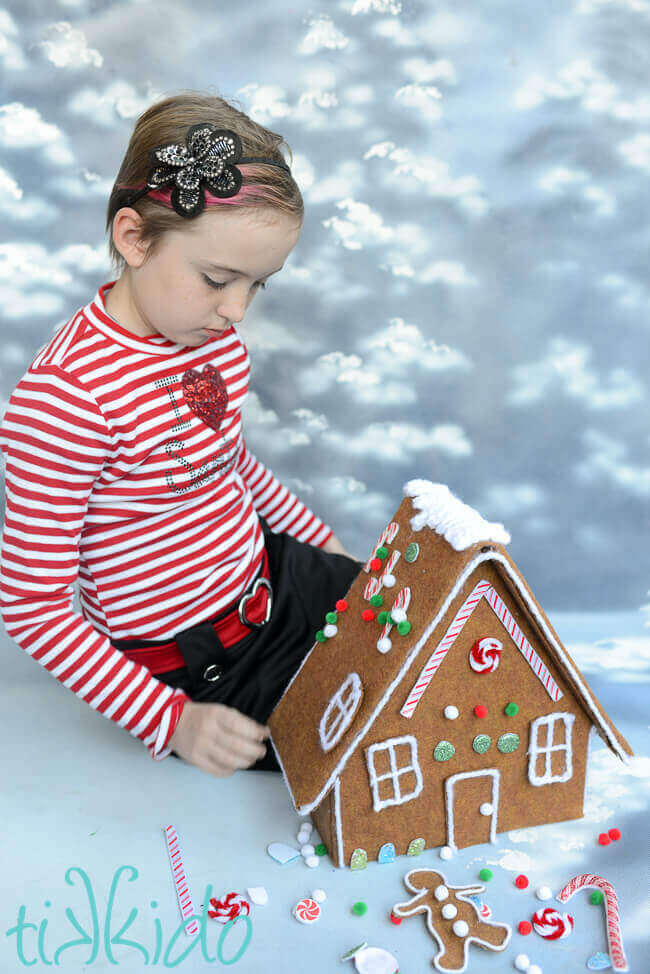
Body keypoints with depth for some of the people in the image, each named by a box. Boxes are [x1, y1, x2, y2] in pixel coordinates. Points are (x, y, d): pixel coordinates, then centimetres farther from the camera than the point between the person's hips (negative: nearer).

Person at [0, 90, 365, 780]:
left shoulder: (214, 334, -3)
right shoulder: (66, 394, -28)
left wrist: (326, 544, 19)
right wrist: (173, 722, -25)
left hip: (275, 577, 8)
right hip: (192, 666, -7)